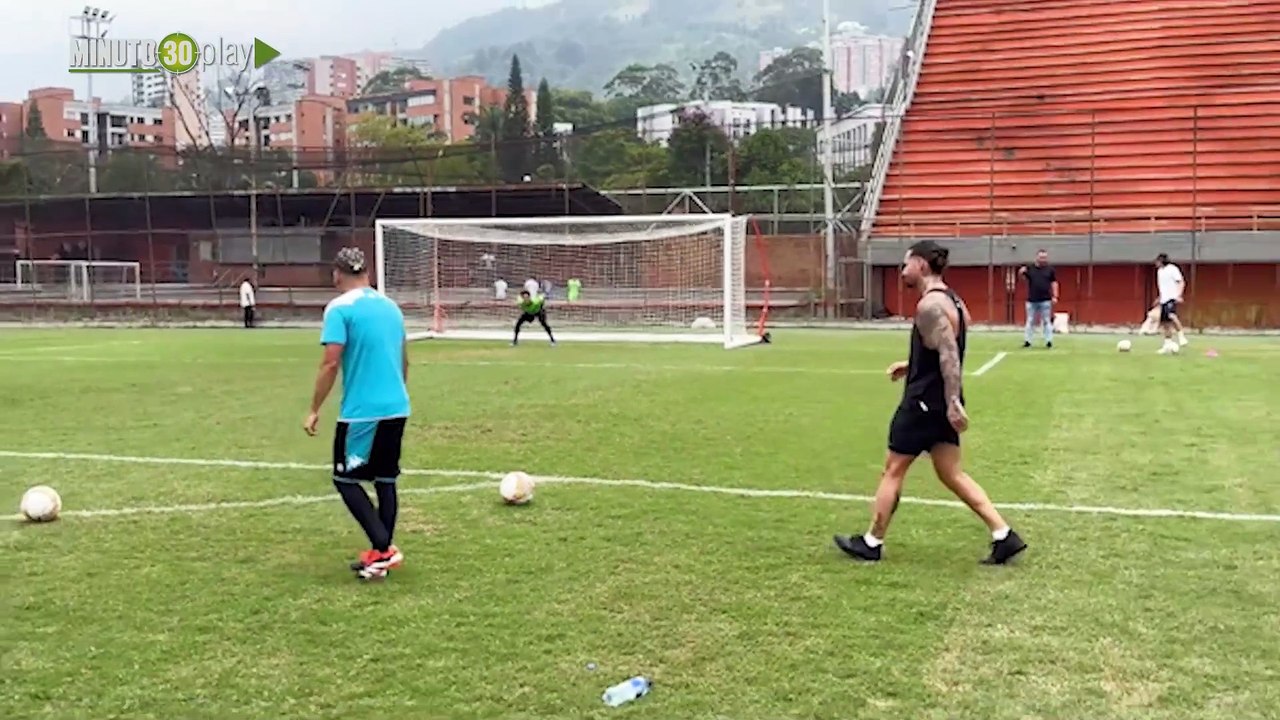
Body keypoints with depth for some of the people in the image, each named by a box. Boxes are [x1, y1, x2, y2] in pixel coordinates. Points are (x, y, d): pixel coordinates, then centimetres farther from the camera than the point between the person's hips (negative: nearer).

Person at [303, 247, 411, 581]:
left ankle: (383, 550, -3)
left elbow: (331, 364, -15)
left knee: (346, 480, 6)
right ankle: (381, 553, 17)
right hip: (396, 409, 7)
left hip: (361, 411, -6)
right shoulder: (390, 306, 12)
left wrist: (314, 410, -7)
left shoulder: (339, 308, -9)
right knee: (385, 480, 13)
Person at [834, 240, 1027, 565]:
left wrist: (953, 402, -29)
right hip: (943, 402, 9)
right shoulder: (952, 300, 12)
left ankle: (871, 543, 16)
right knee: (952, 475, 13)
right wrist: (912, 365, 24)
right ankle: (1004, 536, 7)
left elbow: (949, 353, -26)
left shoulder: (930, 304, -18)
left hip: (924, 401, -9)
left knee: (892, 471, 5)